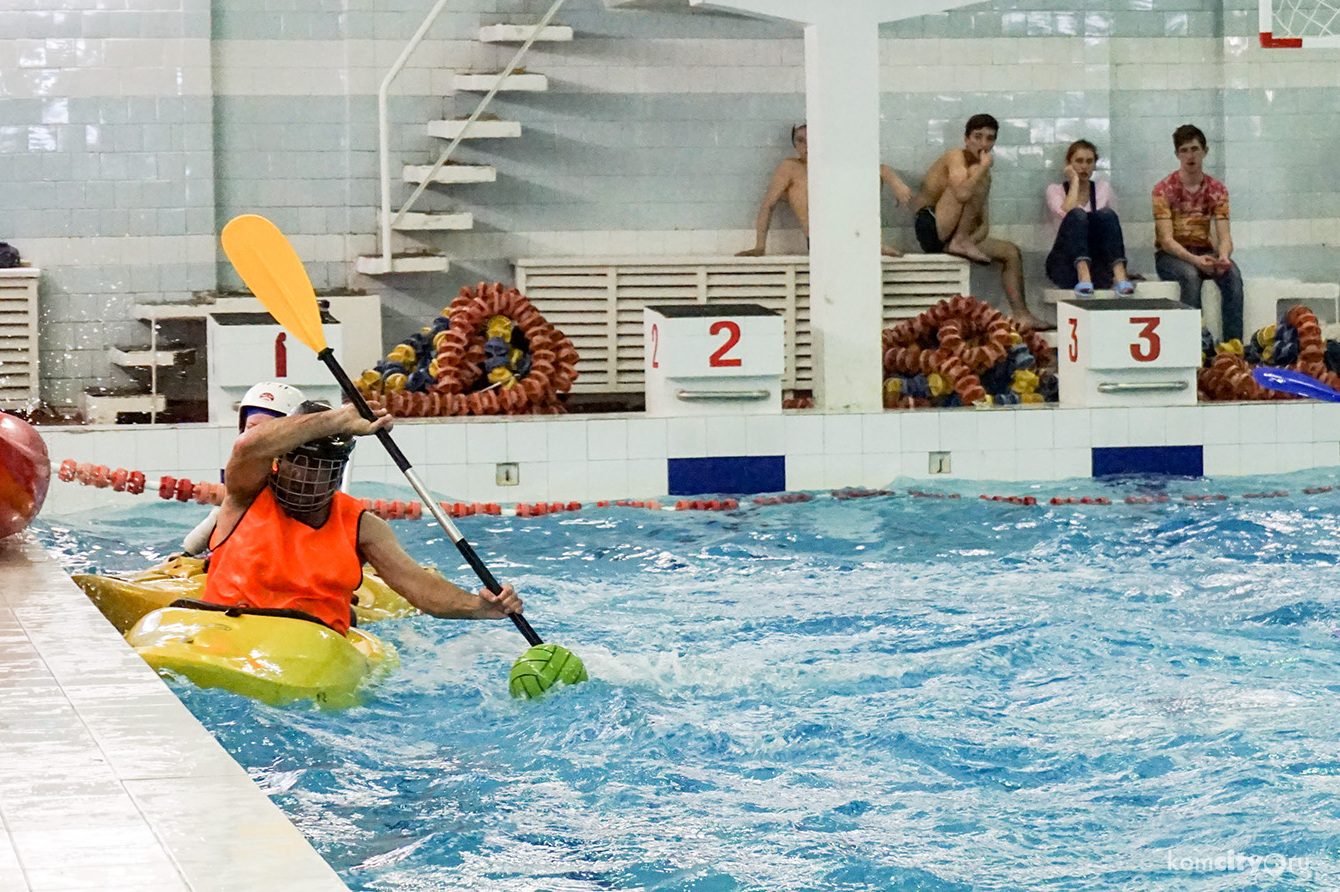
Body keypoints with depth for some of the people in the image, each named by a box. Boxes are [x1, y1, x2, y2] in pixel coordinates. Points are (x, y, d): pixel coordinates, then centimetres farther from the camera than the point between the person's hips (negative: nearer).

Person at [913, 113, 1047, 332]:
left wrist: (972, 239, -11)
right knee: (975, 177, -20)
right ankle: (960, 242, -21)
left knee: (1011, 251, 4)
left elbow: (984, 225, 12)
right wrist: (984, 166, -17)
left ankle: (1021, 315, -2)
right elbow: (962, 195, -29)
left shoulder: (984, 175, 18)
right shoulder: (956, 157, -8)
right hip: (929, 228, -9)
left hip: (950, 238, 9)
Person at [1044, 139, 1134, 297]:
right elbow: (1066, 213, -11)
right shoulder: (1055, 190, 11)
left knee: (1106, 214, -24)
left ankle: (1120, 276, -45)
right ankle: (1083, 277, -52)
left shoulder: (1103, 188, 18)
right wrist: (1074, 180, -2)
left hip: (1098, 269, 2)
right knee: (1077, 215, -29)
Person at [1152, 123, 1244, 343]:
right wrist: (1195, 260, -32)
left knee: (1232, 273, -28)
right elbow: (1166, 239, -15)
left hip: (1204, 252, 3)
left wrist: (1223, 256, -28)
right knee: (1190, 276, -37)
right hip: (1170, 255, -3)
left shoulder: (1216, 189, 5)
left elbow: (1224, 235, -4)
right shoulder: (1164, 189, -7)